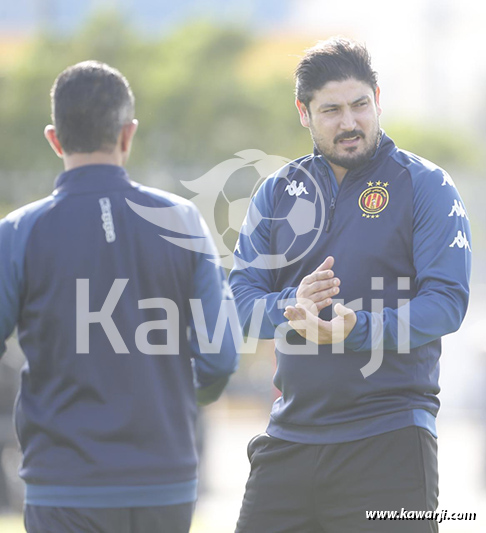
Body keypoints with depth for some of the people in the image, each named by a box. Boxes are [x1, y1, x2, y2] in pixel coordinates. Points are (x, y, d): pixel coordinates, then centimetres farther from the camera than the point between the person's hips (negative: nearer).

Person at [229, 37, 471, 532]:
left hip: (388, 438, -4)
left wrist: (356, 329, -25)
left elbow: (446, 301, -10)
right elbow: (240, 297, 5)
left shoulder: (426, 187, -1)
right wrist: (291, 306, -18)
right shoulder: (278, 192, 12)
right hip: (289, 433, 4)